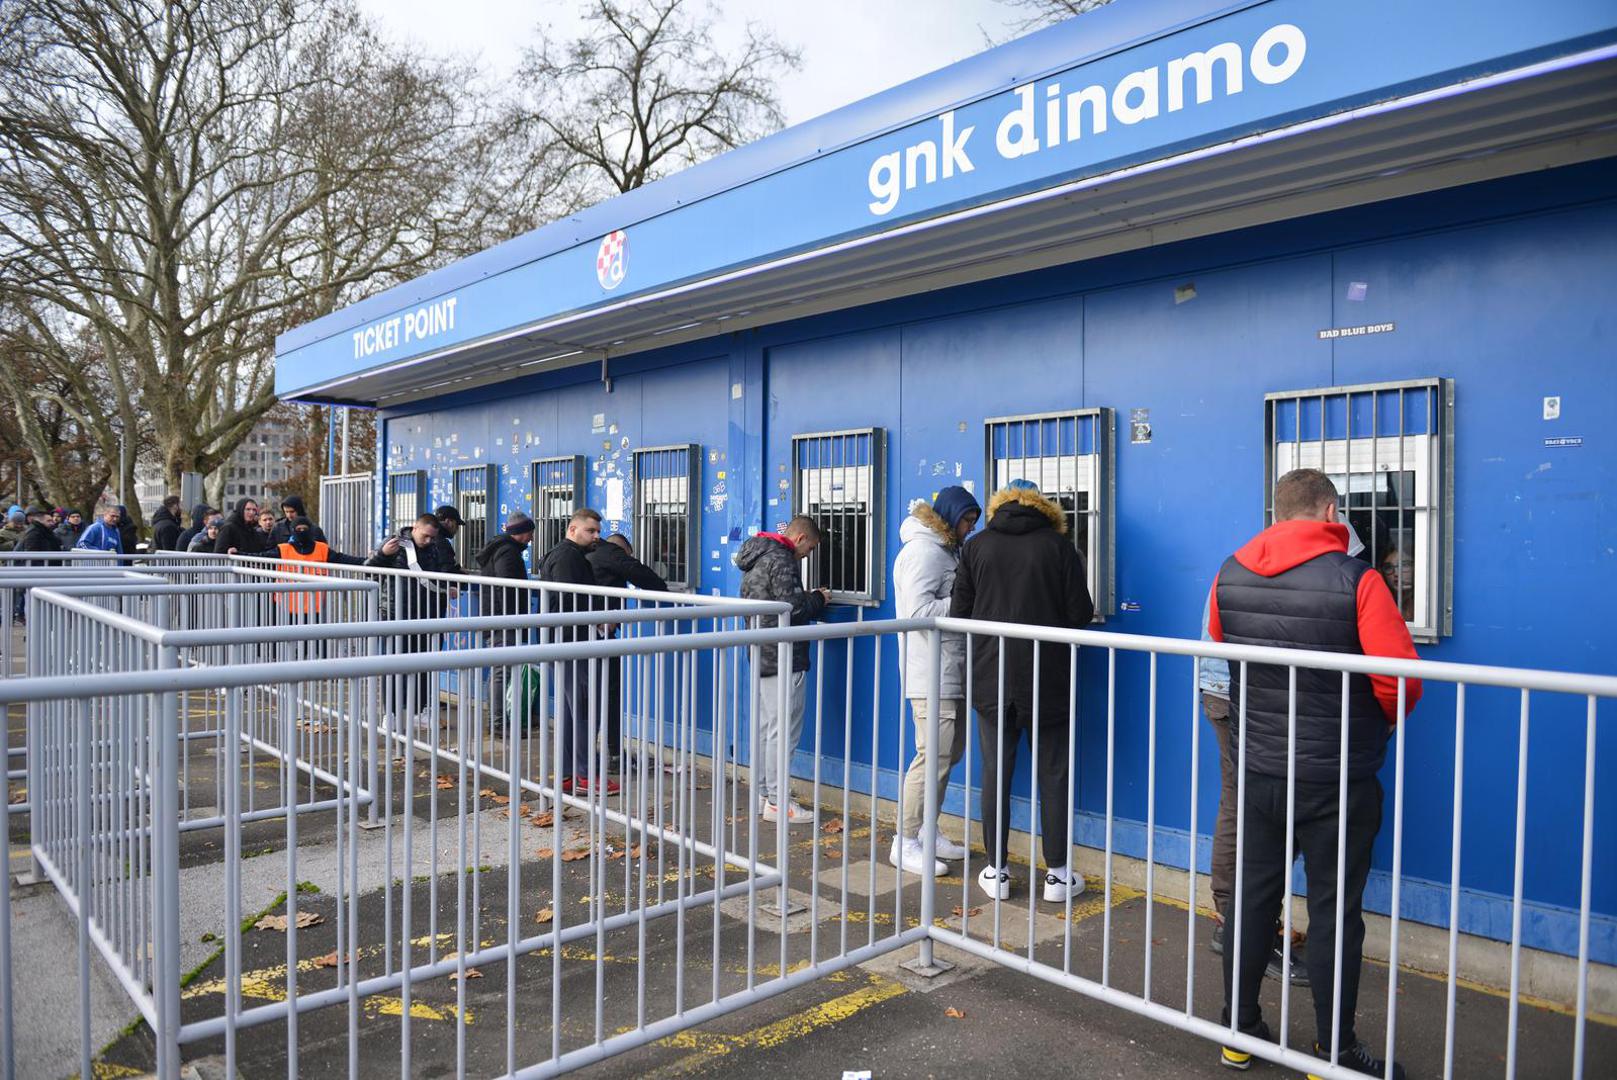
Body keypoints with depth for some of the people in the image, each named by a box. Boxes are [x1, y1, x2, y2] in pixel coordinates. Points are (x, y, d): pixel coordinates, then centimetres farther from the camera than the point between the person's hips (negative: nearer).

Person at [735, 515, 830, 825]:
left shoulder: (756, 557, 16)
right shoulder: (780, 559, -15)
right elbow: (793, 607, -22)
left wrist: (807, 599, 14)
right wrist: (818, 599, -4)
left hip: (761, 657, 10)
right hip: (783, 659, -10)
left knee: (764, 727, 15)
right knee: (783, 730, -6)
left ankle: (763, 793, 22)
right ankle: (777, 803, -2)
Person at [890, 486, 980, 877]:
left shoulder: (946, 549, 19)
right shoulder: (923, 551, -13)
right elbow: (919, 610, -22)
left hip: (952, 672, 10)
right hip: (931, 673, -10)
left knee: (949, 753, 15)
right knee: (934, 756, -10)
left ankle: (927, 830, 25)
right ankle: (905, 843, -2)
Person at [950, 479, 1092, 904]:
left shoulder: (976, 546, 1)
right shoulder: (1059, 545, -4)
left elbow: (958, 613, 0)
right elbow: (1080, 614, -6)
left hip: (991, 679, 1)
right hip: (1048, 681, -1)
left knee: (995, 774, 9)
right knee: (1053, 777, 9)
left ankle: (996, 871, 15)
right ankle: (1058, 874, 15)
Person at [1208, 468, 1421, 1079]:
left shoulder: (1230, 576, -1)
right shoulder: (1355, 580, -16)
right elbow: (1402, 681, -17)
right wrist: (1385, 720, 3)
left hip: (1257, 772, 4)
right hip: (1335, 779, -4)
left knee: (1252, 897, 15)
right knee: (1334, 912, 9)